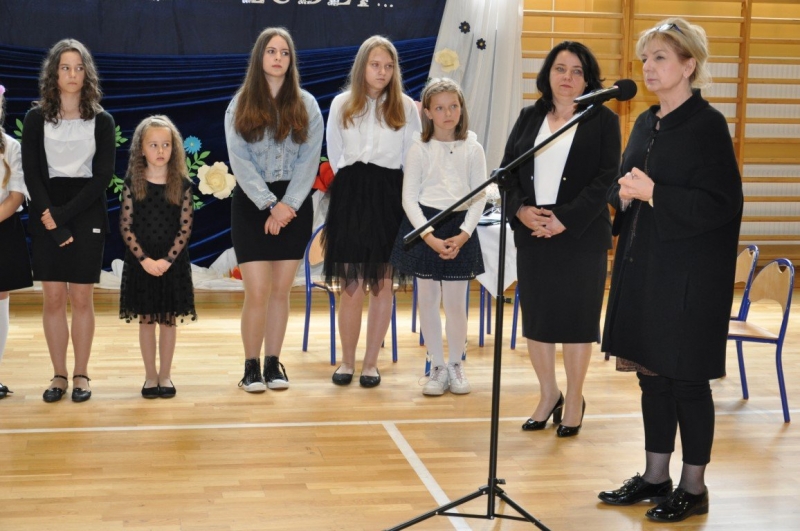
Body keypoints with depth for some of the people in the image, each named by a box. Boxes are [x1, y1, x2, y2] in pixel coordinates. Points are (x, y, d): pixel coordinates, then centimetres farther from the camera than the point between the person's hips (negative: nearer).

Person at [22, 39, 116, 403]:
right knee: (53, 298, 0)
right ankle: (59, 375, 9)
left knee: (81, 298, 0)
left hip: (86, 214, 0)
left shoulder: (101, 121, 4)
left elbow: (103, 176, -3)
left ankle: (81, 375, 9)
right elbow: (32, 174, -1)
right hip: (46, 215, 1)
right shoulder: (36, 118, 4)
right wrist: (52, 223, -12)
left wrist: (63, 214, -13)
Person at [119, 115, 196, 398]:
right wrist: (145, 259, -13)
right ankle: (150, 376, 17)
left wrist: (168, 260, -13)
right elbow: (126, 226, -5)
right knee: (146, 320, 7)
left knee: (169, 320, 7)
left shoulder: (182, 184, -3)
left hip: (173, 262, 0)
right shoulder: (133, 183, -3)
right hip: (141, 262, 0)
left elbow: (185, 227, -5)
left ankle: (165, 375, 18)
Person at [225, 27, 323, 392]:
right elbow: (240, 161, -5)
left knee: (280, 291, 5)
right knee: (257, 292, -7)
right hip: (251, 204, -1)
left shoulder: (306, 105, 5)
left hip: (294, 204, 1)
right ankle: (251, 367, 6)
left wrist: (287, 204, -13)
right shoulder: (240, 105, 4)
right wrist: (270, 205, -15)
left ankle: (273, 363, 16)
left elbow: (309, 160, -2)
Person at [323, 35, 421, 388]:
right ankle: (347, 360, 11)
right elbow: (335, 156, 14)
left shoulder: (405, 106, 4)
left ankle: (371, 362, 13)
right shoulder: (342, 105, 6)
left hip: (390, 197, 0)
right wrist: (351, 185, 12)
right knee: (353, 285, -2)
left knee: (383, 284, 3)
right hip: (350, 196, 0)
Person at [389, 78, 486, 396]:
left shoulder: (473, 149, 2)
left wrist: (463, 234, -10)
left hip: (460, 229, 0)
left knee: (455, 301, 1)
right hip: (423, 227, 0)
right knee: (428, 299, 5)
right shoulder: (419, 149, -1)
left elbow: (479, 197, 2)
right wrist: (430, 236, -13)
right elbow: (409, 198, -3)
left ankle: (456, 364, 18)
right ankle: (437, 366, 16)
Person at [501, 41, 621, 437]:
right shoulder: (529, 118, 11)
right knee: (535, 315, 8)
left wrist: (566, 219, -16)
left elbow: (607, 178, -7)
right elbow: (507, 170, 9)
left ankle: (574, 402, 16)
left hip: (581, 234, -4)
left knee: (576, 317, 2)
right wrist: (520, 209, -10)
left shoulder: (603, 120, 0)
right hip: (531, 233, 4)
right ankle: (548, 395, 24)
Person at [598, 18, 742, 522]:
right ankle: (656, 477, 25)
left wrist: (653, 193, -21)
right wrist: (625, 193, -4)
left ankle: (694, 487, 14)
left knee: (686, 379, 1)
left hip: (689, 274, -7)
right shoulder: (646, 123, 12)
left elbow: (724, 203, -17)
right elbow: (623, 189, 19)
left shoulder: (707, 124, -11)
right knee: (651, 373, 13)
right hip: (644, 267, 7)